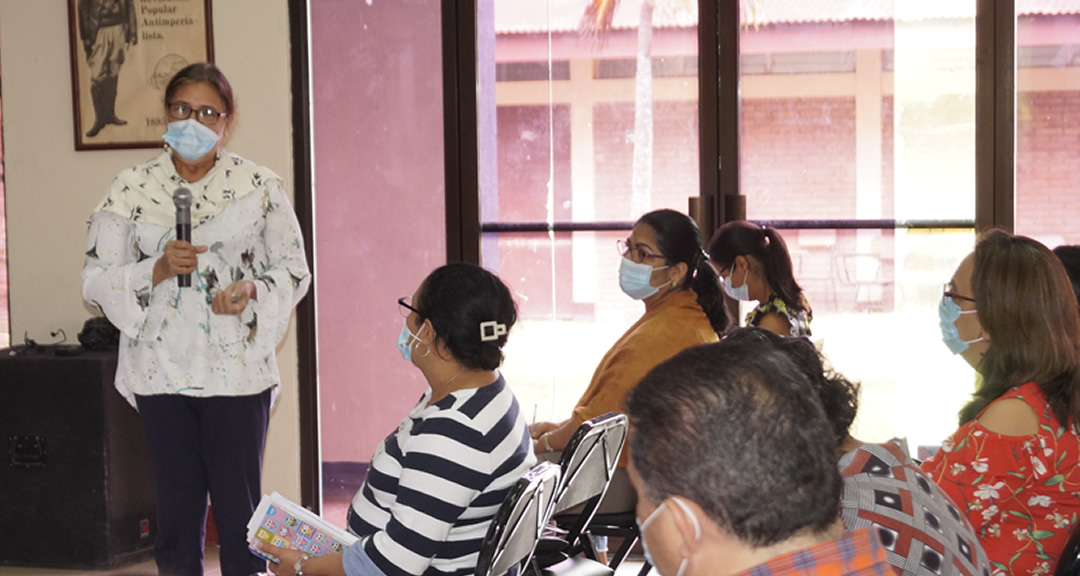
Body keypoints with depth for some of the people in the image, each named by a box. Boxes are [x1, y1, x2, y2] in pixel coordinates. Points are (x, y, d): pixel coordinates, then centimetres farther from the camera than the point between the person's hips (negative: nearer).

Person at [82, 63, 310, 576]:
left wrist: (252, 290, -16)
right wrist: (157, 269, -17)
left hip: (238, 371, -1)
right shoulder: (131, 190, 2)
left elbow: (294, 270, 4)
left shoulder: (259, 187, 1)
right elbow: (96, 280, 0)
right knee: (177, 508, 8)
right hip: (161, 373, 1)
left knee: (239, 507, 3)